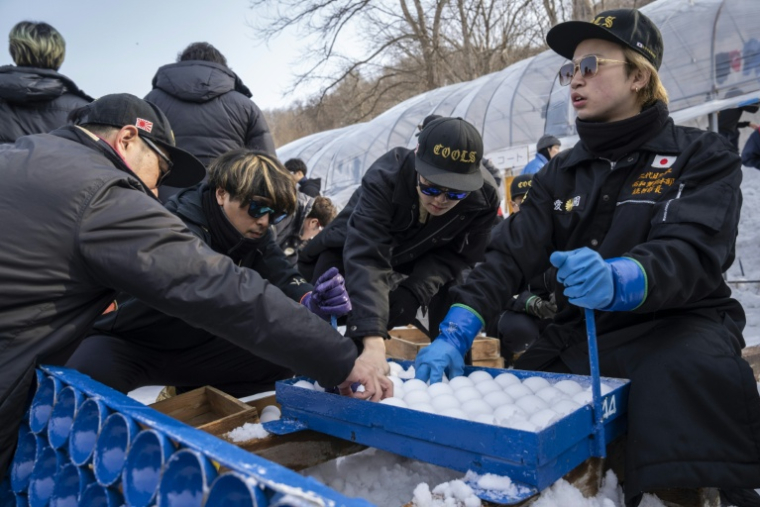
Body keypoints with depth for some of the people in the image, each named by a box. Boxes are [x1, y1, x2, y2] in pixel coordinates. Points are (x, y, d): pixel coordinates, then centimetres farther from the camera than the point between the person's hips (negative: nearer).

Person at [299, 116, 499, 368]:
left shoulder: (483, 200, -29)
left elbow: (455, 255, -19)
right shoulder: (384, 177, -42)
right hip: (351, 249, -3)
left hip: (418, 255, 3)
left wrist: (414, 290, -40)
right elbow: (365, 259, -52)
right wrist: (373, 341, -65)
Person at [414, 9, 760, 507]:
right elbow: (511, 256, -4)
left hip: (677, 323, -4)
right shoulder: (562, 173, 8)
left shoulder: (702, 156, -3)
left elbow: (692, 253, -20)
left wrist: (619, 281, -43)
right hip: (580, 334, 5)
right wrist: (455, 333, -19)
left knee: (689, 372, -36)